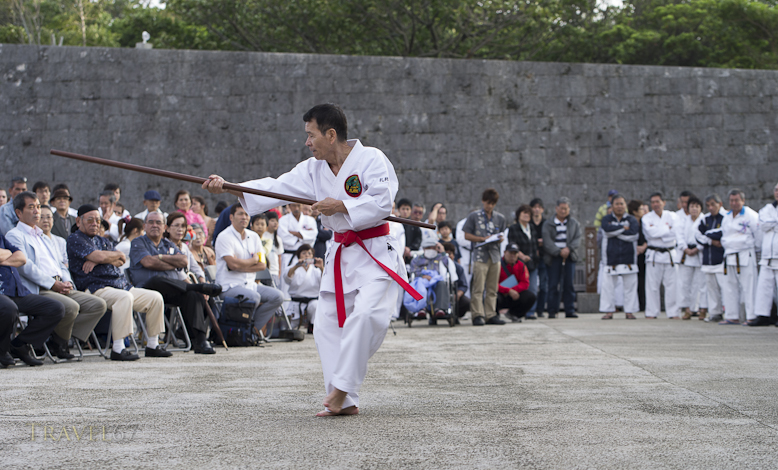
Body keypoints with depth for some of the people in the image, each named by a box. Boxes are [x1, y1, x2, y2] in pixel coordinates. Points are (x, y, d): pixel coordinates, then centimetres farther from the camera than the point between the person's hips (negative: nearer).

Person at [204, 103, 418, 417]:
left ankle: (341, 388, -19)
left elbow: (382, 202, -21)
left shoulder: (371, 159, -12)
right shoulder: (314, 169, 8)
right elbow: (276, 188, 4)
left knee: (366, 314, -27)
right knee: (328, 325, 5)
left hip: (375, 254, -7)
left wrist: (340, 207, -18)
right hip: (341, 256, 7)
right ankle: (345, 403, 11)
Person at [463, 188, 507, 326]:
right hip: (480, 254, -4)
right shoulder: (474, 216, 4)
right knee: (478, 288, -10)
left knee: (492, 288, 5)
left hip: (495, 254, 4)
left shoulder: (500, 218, 15)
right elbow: (467, 235, 2)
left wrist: (499, 239, -3)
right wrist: (483, 238, -10)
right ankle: (478, 315, -11)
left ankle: (491, 315, 9)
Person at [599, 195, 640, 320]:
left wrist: (615, 231, -9)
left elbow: (633, 235, -12)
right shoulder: (606, 219, 9)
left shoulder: (632, 220, 7)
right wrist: (623, 228, -8)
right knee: (608, 285, -2)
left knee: (630, 285, 0)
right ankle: (609, 311, 5)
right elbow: (607, 229, -15)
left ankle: (629, 311, 7)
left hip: (628, 258, 0)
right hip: (611, 257, 0)